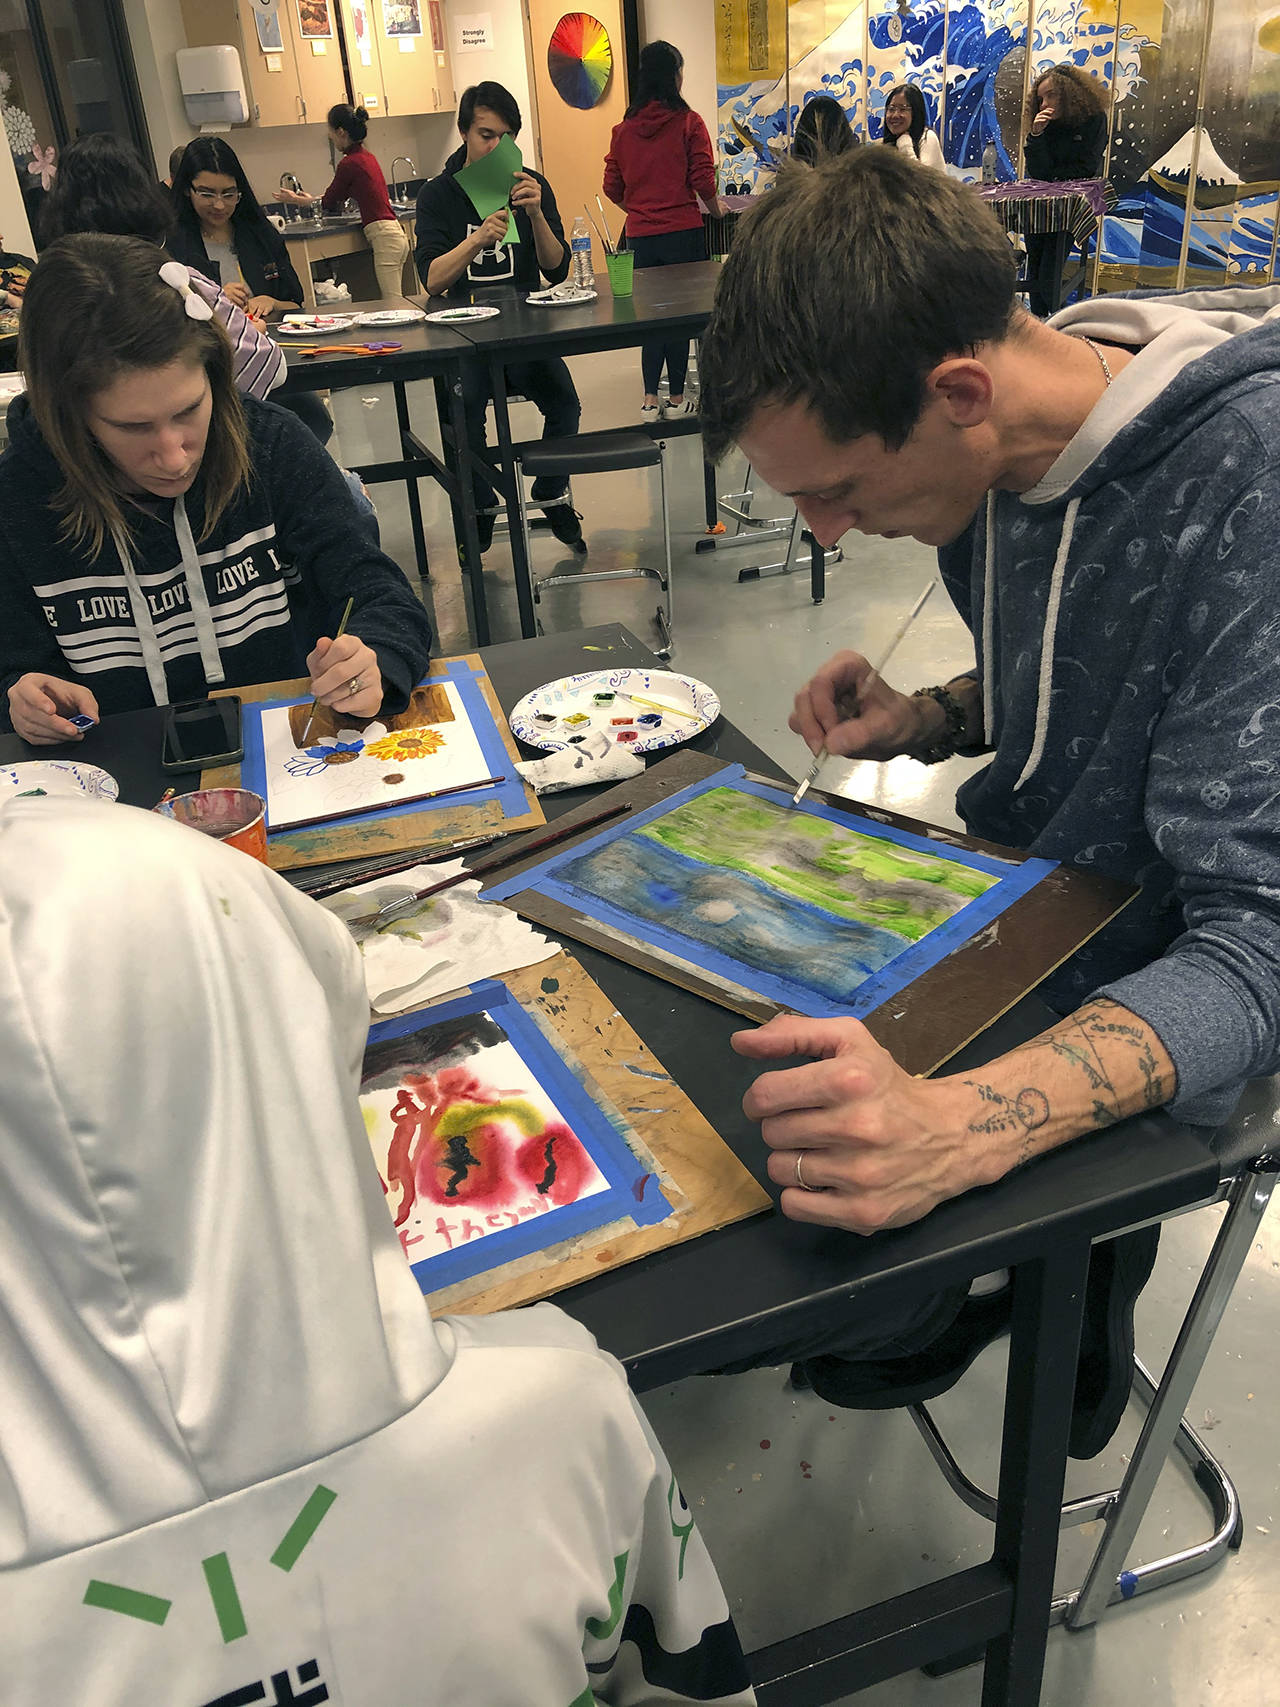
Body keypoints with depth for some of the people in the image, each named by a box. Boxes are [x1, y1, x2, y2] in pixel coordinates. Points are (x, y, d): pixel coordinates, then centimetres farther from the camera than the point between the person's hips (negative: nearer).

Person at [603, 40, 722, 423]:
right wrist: (716, 208, 12)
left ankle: (650, 399, 10)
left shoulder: (623, 128, 5)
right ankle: (676, 398, 12)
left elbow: (612, 188, 7)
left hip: (640, 235, 4)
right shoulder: (687, 122, -6)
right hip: (682, 232, -4)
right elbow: (703, 181, -7)